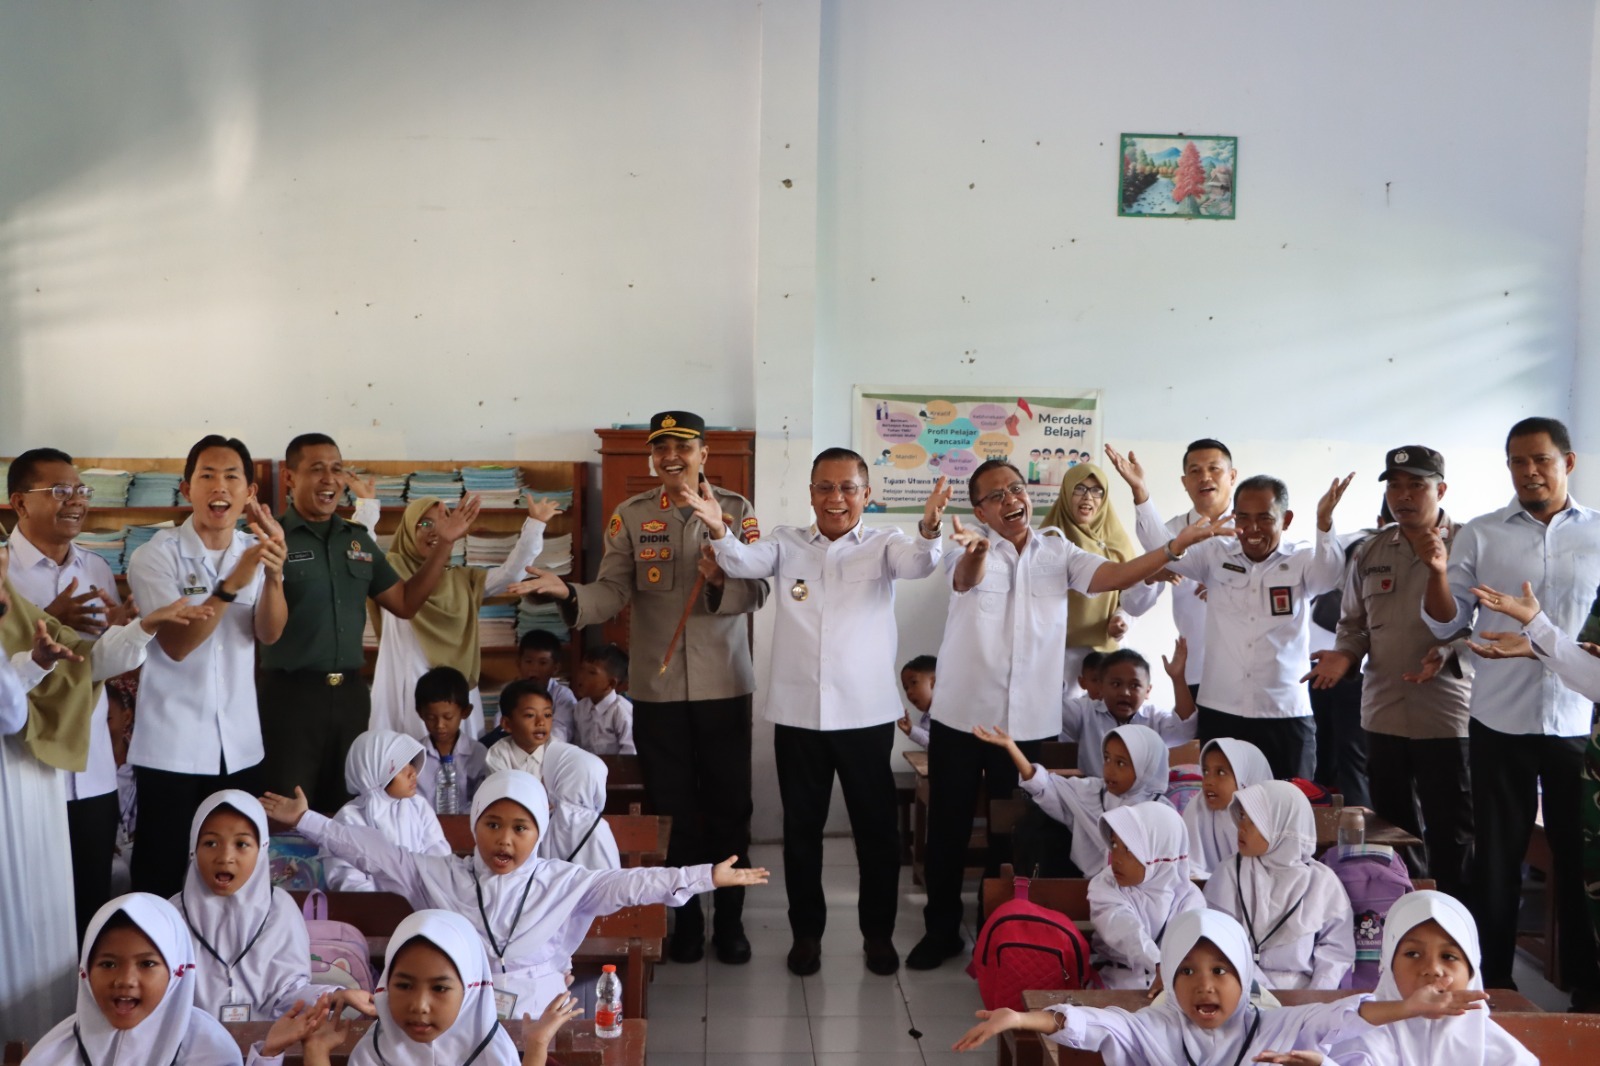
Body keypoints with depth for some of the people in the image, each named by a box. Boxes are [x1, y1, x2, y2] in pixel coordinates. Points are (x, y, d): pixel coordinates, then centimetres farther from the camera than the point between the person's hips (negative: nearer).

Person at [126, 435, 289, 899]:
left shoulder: (257, 550, 4)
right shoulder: (156, 556, -8)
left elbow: (268, 634, -9)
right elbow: (176, 644, -18)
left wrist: (274, 574, -28)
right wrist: (232, 584, -30)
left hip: (240, 745, 4)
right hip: (171, 747, -4)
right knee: (162, 873, 5)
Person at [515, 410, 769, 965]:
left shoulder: (736, 509, 0)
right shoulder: (631, 515, 1)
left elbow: (757, 589, -6)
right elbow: (613, 591, -8)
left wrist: (720, 582, -26)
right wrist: (568, 593, -26)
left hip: (724, 685, 0)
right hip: (657, 688, 1)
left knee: (729, 805, 7)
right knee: (672, 808, 9)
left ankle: (730, 919, 22)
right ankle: (686, 918, 24)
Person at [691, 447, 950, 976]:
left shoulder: (883, 544, 1)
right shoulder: (787, 543, 4)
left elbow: (917, 563, -18)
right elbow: (744, 562, -12)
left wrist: (929, 529, -41)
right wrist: (720, 531, -35)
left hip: (867, 713, -1)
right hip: (798, 713, 1)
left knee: (877, 826, 9)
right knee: (801, 827, 12)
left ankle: (878, 931, 26)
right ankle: (806, 930, 27)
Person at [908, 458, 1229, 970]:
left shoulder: (1059, 553, 4)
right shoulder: (972, 549, -5)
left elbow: (1114, 575, -8)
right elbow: (967, 578, -27)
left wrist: (1177, 545, -21)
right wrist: (975, 550, -52)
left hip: (1028, 721, 2)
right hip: (961, 716, -2)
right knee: (948, 829, 8)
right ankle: (941, 929, 25)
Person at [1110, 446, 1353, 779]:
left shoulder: (1302, 561, 2)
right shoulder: (1216, 557, 6)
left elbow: (1329, 574, -17)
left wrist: (1323, 520, -36)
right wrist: (1140, 492, -11)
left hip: (1286, 716, -1)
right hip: (1219, 713, 2)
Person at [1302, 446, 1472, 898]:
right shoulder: (1369, 554, 10)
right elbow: (1353, 623, 16)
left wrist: (1449, 654, -23)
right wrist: (1344, 654, -4)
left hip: (1449, 713, -4)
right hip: (1384, 713, 5)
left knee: (1451, 835, 3)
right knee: (1394, 830, 15)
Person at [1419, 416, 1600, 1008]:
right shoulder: (1479, 534, 2)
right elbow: (1446, 623, 1)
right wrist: (1438, 574, -16)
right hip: (1500, 722, 0)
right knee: (1497, 858, 8)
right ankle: (1492, 980, 20)